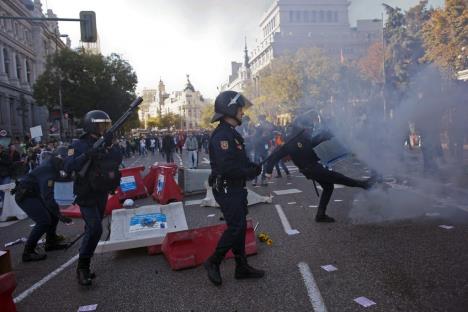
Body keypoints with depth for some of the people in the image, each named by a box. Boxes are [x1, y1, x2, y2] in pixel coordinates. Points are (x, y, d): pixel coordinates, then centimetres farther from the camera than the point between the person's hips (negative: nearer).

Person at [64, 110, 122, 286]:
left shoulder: (107, 142, 5)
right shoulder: (80, 145, -8)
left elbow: (117, 161, -9)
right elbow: (68, 167, -19)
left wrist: (109, 146, -23)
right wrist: (87, 155, -30)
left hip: (102, 193, 6)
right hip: (86, 194, -5)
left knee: (92, 229, 15)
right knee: (95, 229, -18)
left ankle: (85, 264, 30)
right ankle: (82, 268, -4)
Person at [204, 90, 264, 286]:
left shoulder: (231, 133, 14)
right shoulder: (222, 135, -20)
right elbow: (228, 167, -29)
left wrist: (253, 167, 1)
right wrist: (252, 173, -15)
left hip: (236, 188, 10)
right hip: (227, 189, -10)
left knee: (240, 226, 14)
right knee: (236, 228, -6)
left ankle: (242, 267, 25)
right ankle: (213, 262, 11)